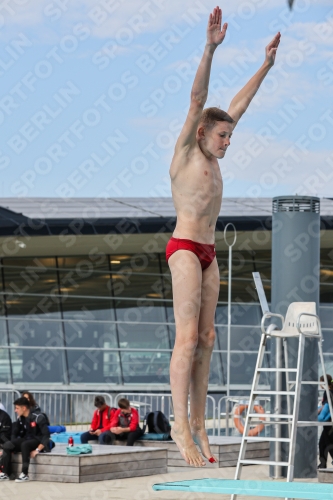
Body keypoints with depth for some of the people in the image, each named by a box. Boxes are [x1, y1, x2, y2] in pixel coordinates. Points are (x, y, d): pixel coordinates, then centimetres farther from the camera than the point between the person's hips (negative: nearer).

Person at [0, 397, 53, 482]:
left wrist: (37, 450, -29)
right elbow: (15, 433, 10)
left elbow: (46, 435, -23)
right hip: (27, 440, 7)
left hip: (39, 442, -7)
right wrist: (13, 445, -7)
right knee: (7, 445, -17)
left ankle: (25, 474, -32)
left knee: (25, 444, -37)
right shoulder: (20, 418, 1)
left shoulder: (38, 417, -20)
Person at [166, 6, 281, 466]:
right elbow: (197, 101, -13)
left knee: (206, 338, 4)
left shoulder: (211, 158, 17)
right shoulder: (185, 152, -2)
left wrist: (267, 64, 26)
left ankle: (198, 423, 5)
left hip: (208, 254, 9)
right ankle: (181, 426, -17)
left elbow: (238, 105, 22)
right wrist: (210, 50, -22)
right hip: (184, 250, -9)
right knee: (187, 337, -14)